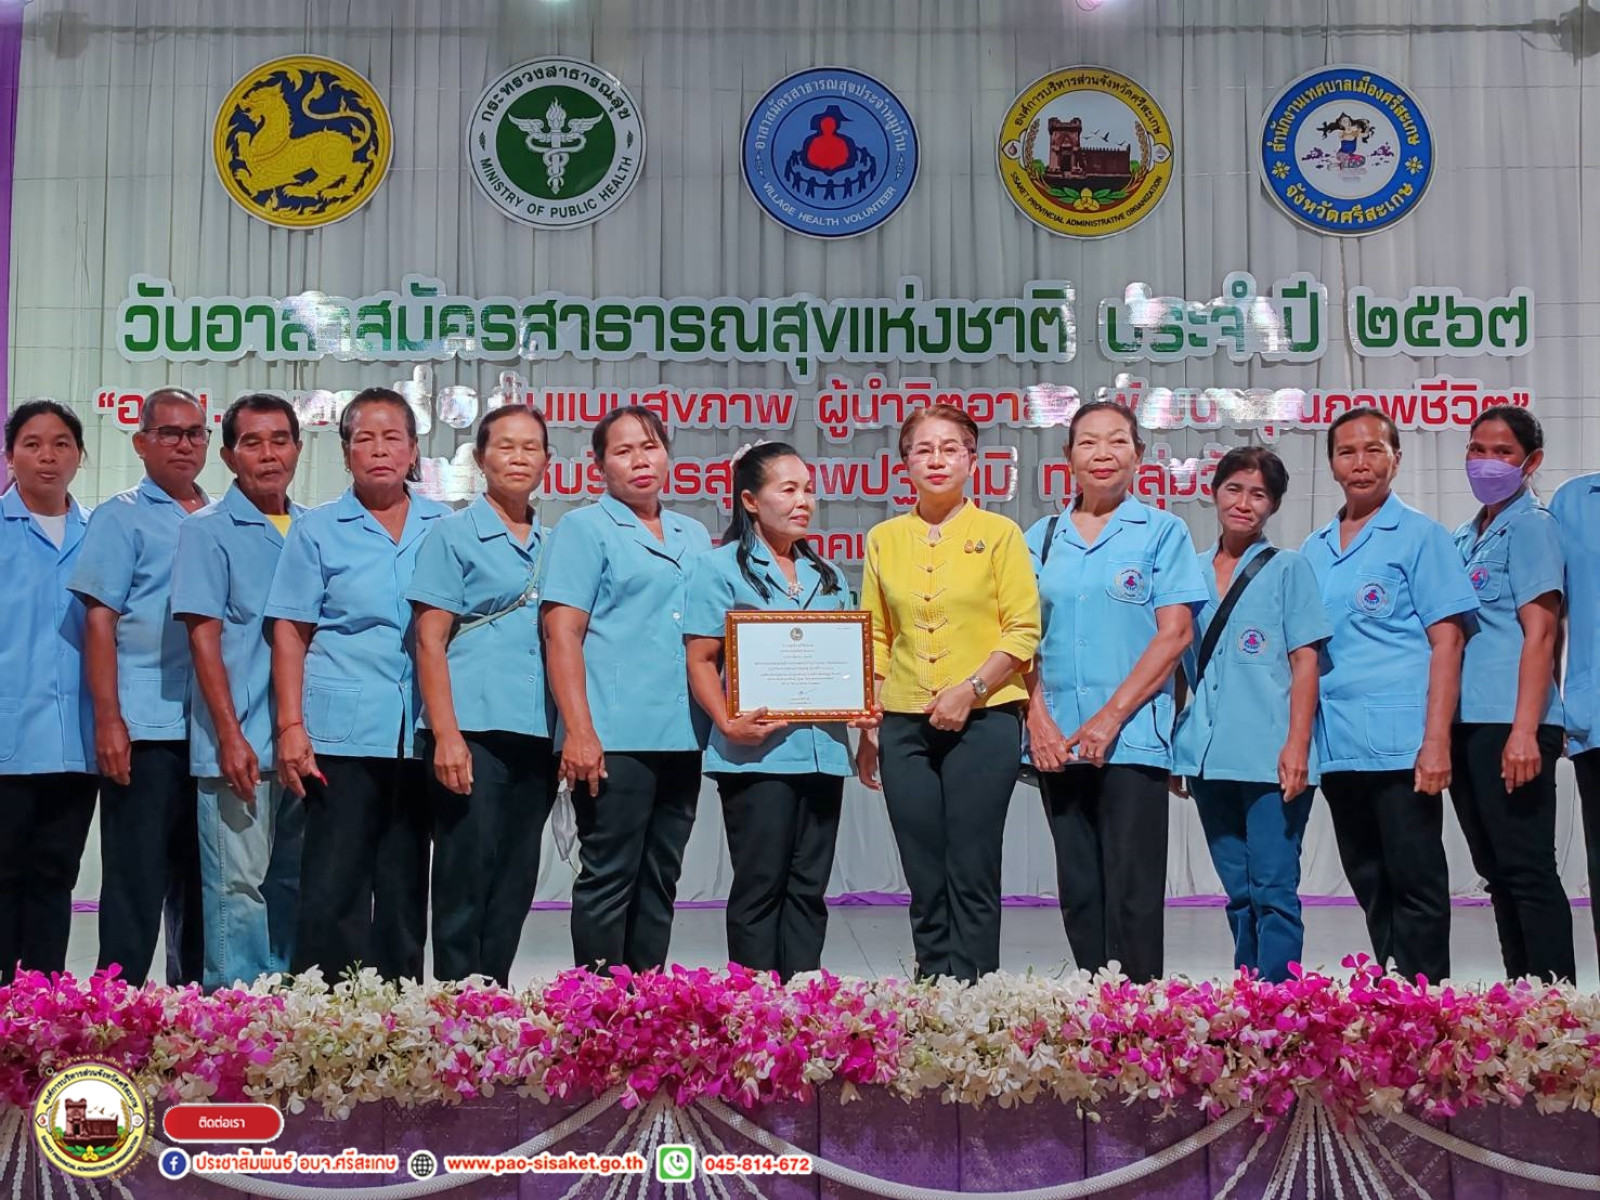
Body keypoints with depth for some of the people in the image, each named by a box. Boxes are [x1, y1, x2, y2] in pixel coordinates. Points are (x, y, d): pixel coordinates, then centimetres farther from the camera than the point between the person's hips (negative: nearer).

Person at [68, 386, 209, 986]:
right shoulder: (121, 518, 0)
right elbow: (99, 622, -6)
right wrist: (108, 721, -14)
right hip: (144, 730, -5)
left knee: (198, 880, 11)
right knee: (136, 881, -2)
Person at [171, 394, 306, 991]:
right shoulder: (207, 531, -1)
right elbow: (203, 639, -7)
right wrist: (231, 736, -15)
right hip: (240, 745, -5)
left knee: (292, 886, 11)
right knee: (239, 885, -5)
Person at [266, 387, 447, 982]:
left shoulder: (443, 527, 9)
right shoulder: (317, 530, 4)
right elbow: (290, 631, 2)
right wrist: (291, 726, -8)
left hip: (420, 733, 2)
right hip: (341, 732, -2)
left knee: (405, 888, 9)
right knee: (334, 885, -3)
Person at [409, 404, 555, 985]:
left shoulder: (551, 545, 15)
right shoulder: (454, 534, 0)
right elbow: (430, 639, -5)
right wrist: (445, 735, -14)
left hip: (536, 735, 5)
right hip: (474, 731, -5)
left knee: (515, 883, 9)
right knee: (466, 878, -4)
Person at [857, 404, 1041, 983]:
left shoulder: (999, 533, 1)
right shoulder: (884, 539, 11)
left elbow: (1022, 630, -3)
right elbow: (875, 639, 13)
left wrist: (971, 689, -14)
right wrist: (867, 724, 8)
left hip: (984, 722, -3)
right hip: (905, 725, 3)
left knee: (972, 876, -3)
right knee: (924, 880, 6)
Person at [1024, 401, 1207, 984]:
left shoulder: (1162, 531, 2)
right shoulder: (1041, 538, 13)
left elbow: (1174, 633, -5)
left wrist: (1111, 716, -12)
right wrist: (1038, 718, -5)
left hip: (1132, 737, -4)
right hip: (1057, 740, 4)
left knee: (1132, 895, -6)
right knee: (1078, 893, 9)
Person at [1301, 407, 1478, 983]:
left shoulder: (1419, 535, -1)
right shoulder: (1314, 551, 14)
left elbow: (1446, 640, -7)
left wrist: (1436, 741, -16)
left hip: (1401, 745, -6)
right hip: (1339, 749, 6)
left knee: (1416, 886, -3)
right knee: (1371, 888, 13)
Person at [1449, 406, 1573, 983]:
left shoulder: (1530, 526, -4)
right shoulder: (1464, 537, 18)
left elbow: (1540, 632, -13)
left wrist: (1525, 730, -20)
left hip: (1510, 723, -8)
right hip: (1466, 724, 8)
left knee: (1527, 870, -7)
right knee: (1498, 873, 11)